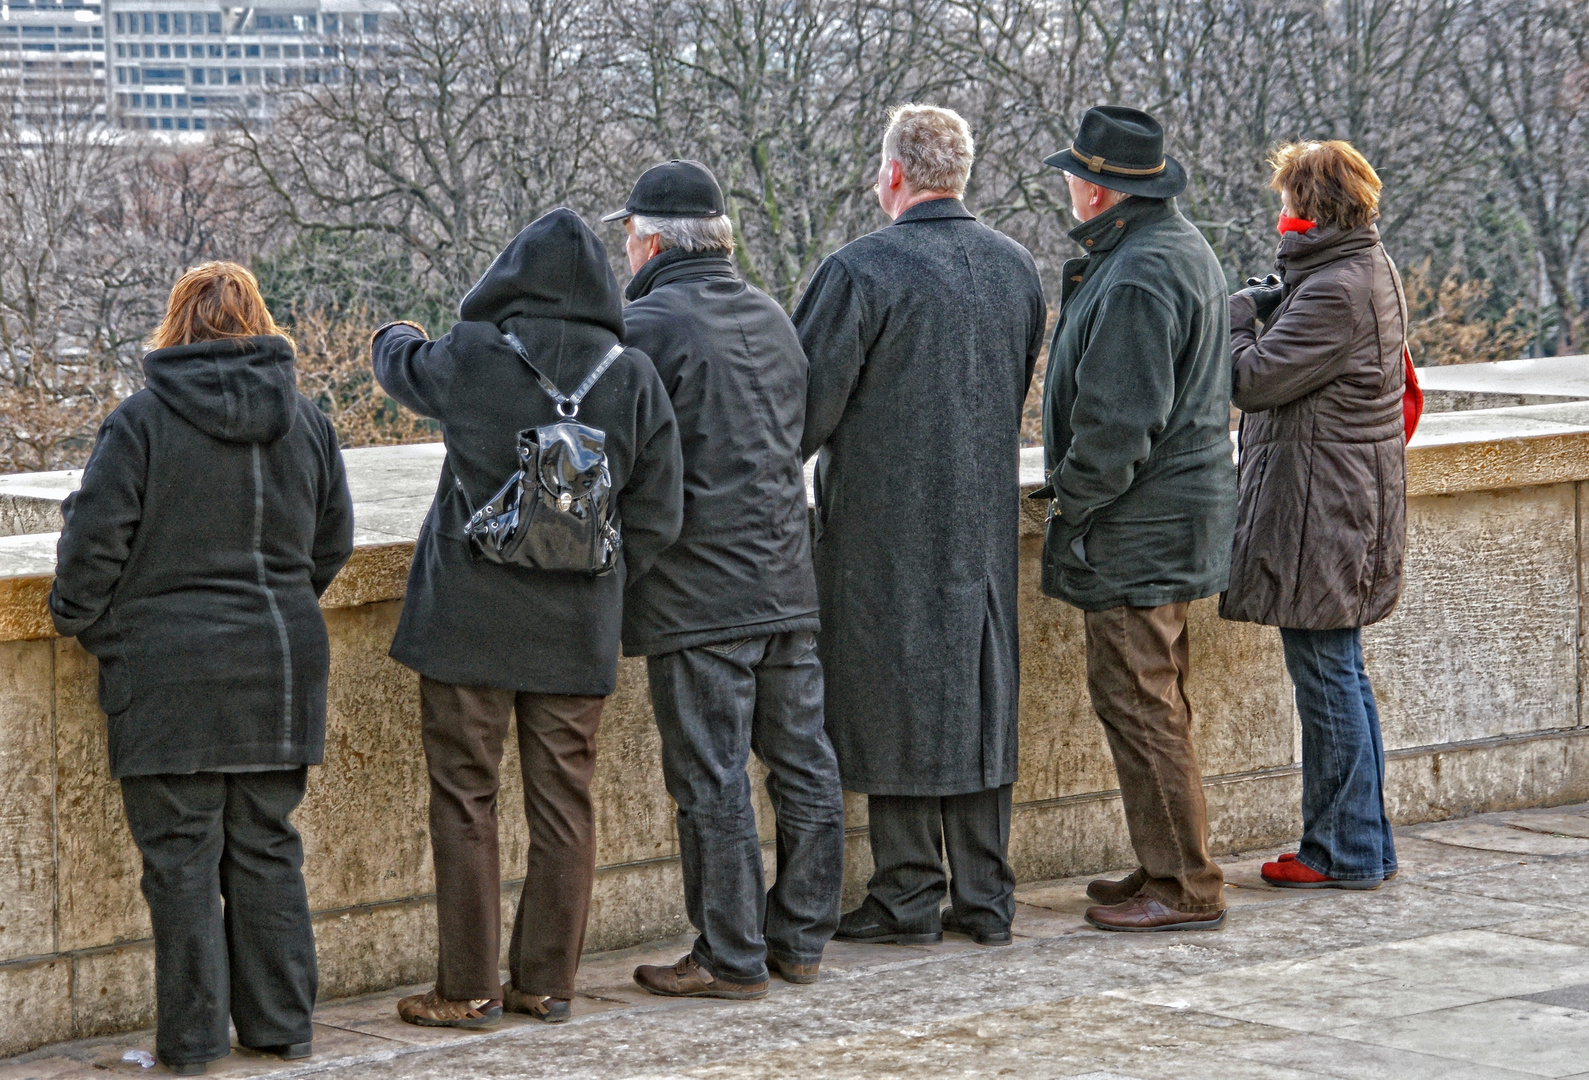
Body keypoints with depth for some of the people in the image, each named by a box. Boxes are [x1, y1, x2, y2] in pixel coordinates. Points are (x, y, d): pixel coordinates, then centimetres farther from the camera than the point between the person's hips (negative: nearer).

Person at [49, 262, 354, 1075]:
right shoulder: (305, 420, 5)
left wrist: (83, 625, 7)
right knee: (266, 847, 13)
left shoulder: (140, 422, -9)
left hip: (170, 666, -4)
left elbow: (96, 541, -10)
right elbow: (332, 540, 12)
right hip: (281, 662, 4)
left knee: (182, 857, 2)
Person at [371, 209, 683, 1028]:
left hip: (469, 620, -2)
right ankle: (547, 982, 17)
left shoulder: (470, 359, -9)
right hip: (577, 630, 2)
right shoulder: (633, 381, -4)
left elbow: (403, 368, 15)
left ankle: (468, 989, 7)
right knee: (563, 802, 10)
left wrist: (393, 337, 39)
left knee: (464, 800, 5)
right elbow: (656, 516, -1)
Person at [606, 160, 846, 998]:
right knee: (801, 762, 12)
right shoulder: (770, 318, 13)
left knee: (712, 778, -2)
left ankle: (731, 956, 1)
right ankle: (800, 937, 20)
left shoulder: (649, 325, -11)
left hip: (698, 591, -8)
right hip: (787, 577, 8)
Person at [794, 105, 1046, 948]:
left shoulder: (861, 271, -15)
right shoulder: (1016, 269, 7)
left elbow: (812, 397, -12)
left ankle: (908, 897, 5)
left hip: (885, 521, -6)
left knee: (895, 697, 1)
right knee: (979, 695, 10)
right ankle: (984, 897, 13)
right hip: (985, 521, 6)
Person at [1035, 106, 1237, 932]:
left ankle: (1183, 888, -2)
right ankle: (1168, 866, 24)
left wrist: (1072, 502, -11)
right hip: (1175, 522, 11)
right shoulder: (1184, 248, 14)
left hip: (1136, 534, -11)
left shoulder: (1137, 281, -21)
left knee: (1138, 704, -6)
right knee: (1152, 702, 16)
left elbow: (1116, 424, -23)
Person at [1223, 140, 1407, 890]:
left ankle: (1346, 854, 3)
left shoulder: (1335, 292, -21)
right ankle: (1364, 843, 23)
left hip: (1319, 510, -10)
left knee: (1327, 679, -3)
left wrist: (1238, 317, -3)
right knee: (1339, 676, 16)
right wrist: (1265, 308, 1)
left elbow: (1253, 379, -19)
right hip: (1351, 498, 10)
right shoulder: (1368, 268, 12)